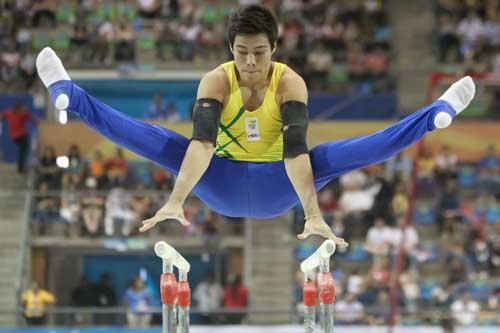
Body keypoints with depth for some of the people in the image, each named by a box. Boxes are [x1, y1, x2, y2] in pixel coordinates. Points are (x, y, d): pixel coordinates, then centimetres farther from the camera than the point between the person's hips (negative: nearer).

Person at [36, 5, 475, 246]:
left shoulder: (290, 83, -20)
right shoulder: (216, 81, -18)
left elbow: (295, 150, -33)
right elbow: (202, 141, -33)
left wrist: (313, 214, -47)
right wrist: (176, 201, -49)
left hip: (276, 188, -1)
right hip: (223, 187, 1)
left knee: (352, 150, -24)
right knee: (156, 141, -23)